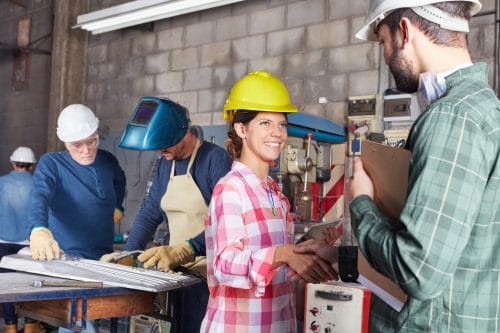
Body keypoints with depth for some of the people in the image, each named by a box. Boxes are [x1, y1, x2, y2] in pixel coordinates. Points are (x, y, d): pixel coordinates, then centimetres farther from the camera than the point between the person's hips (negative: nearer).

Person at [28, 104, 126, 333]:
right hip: (68, 258, -5)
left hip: (105, 256, 6)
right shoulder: (51, 164, -9)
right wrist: (39, 229, -47)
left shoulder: (108, 161, 6)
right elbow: (39, 196, -29)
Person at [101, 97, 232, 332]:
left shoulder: (215, 159, -14)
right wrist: (127, 254, 0)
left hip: (208, 272, -7)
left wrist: (182, 251, -32)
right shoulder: (165, 164, 12)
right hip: (178, 272, 7)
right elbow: (149, 213, 13)